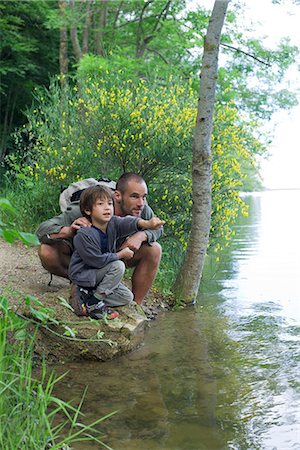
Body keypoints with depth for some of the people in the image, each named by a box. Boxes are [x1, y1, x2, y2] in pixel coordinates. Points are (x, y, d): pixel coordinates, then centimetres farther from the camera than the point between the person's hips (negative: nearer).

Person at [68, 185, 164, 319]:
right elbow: (97, 260, -25)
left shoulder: (113, 223, -9)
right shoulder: (84, 234, -26)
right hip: (83, 274, -7)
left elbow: (128, 222, -30)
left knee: (127, 298, 2)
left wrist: (147, 224, -52)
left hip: (100, 273, 7)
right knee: (118, 266, -26)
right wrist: (122, 254, -16)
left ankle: (88, 294, 5)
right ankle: (93, 302, -17)